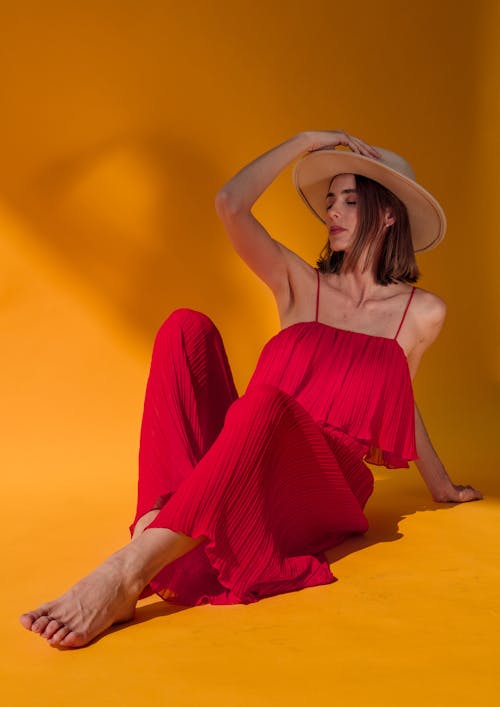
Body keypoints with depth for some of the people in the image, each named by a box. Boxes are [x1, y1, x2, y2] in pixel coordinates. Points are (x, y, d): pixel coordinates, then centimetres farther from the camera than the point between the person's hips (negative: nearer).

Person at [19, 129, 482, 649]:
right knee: (186, 327, -21)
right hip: (250, 465, 3)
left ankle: (127, 573, -47)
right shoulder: (301, 286, 14)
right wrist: (305, 142, 9)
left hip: (327, 484, -2)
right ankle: (155, 518, -35)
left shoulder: (422, 313, 10)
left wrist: (442, 488, 38)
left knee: (266, 403, -38)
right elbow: (230, 204, 0)